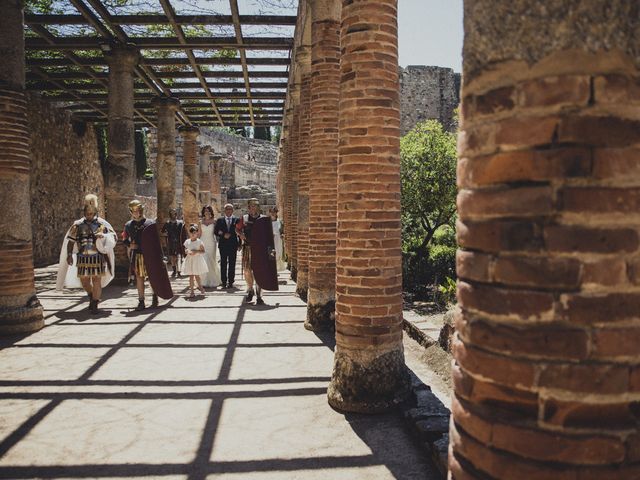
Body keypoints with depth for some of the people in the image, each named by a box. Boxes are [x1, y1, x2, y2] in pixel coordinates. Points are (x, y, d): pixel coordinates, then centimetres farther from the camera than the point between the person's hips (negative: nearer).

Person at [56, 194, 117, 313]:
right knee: (84, 280, 8)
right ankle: (92, 296, 36)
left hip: (98, 257, -2)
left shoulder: (102, 224, 2)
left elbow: (114, 236, -3)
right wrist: (69, 254, -3)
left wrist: (103, 235, -22)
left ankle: (95, 304, 4)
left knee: (97, 280, -4)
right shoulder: (78, 225, 6)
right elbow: (70, 240, 6)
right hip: (83, 257, 2)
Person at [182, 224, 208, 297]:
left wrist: (196, 252, -20)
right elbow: (185, 250, 13)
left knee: (197, 276, 1)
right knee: (191, 276, 3)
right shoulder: (187, 241, 4)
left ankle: (200, 287, 27)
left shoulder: (199, 242, -6)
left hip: (197, 260, -3)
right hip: (189, 260, 3)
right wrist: (187, 251, -9)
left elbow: (203, 251, -6)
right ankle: (192, 291, 10)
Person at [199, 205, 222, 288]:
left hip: (211, 243, -2)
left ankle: (213, 281, 8)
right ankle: (204, 281, 3)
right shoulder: (201, 222, 10)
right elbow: (200, 233, 12)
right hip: (203, 243, 2)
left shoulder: (214, 221, 3)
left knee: (211, 261, -1)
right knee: (203, 261, -3)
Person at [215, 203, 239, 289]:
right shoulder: (219, 220, 8)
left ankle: (230, 282, 6)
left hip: (233, 245, 0)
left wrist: (239, 244, -1)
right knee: (223, 264, 2)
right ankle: (224, 282, 8)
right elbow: (216, 232, 3)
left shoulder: (236, 220, 7)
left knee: (232, 264, 1)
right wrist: (223, 235, -14)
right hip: (223, 245, 0)